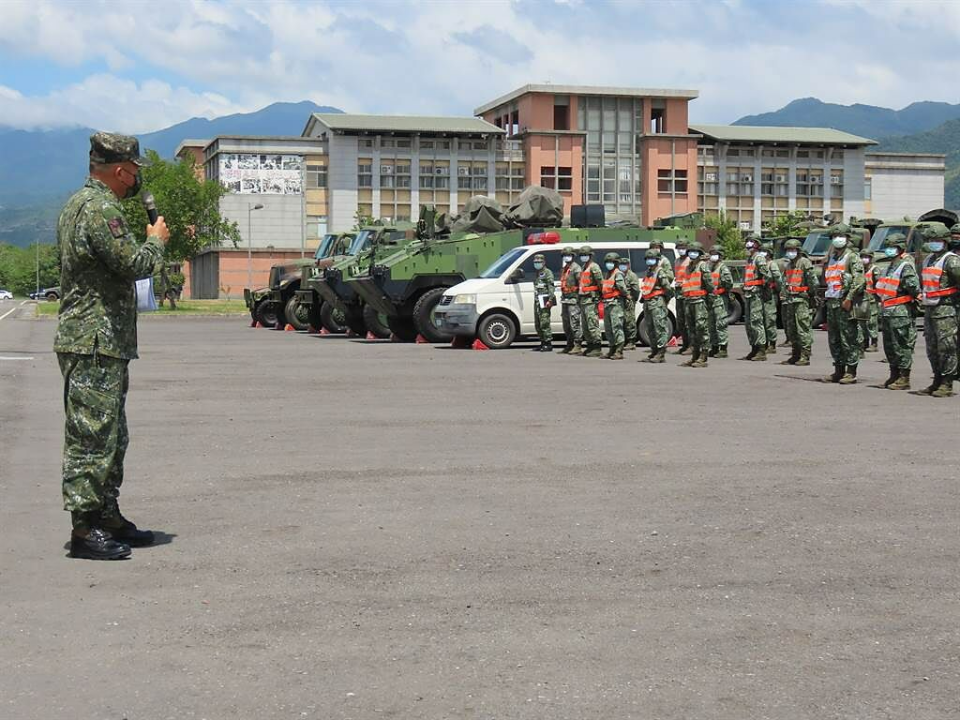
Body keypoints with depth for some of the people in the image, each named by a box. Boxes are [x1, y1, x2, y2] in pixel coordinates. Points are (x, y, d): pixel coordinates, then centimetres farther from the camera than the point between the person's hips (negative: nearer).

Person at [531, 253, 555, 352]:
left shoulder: (547, 272, -5)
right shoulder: (537, 274, 22)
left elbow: (551, 287, -14)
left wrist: (550, 300, -23)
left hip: (544, 300, -10)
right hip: (537, 301, 10)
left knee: (544, 323, -13)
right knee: (537, 324, 11)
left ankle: (548, 344, -12)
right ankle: (543, 343, 18)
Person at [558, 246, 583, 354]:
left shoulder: (576, 268, -9)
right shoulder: (564, 269, 20)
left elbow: (581, 283, -16)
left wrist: (580, 297, -21)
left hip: (573, 299, -10)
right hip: (565, 299, 10)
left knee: (574, 323, -12)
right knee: (566, 324, 13)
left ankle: (577, 346, -13)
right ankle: (569, 345, 20)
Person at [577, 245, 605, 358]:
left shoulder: (594, 267, -9)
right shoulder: (583, 268, 20)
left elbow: (600, 283, -14)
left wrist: (601, 296, -15)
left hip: (591, 299, -10)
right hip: (583, 299, 10)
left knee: (592, 324, -13)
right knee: (584, 326, 13)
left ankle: (597, 348, -14)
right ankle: (590, 346, 20)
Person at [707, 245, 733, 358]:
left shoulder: (722, 267, -7)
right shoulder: (710, 267, 19)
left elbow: (729, 281, -18)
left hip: (720, 298, -9)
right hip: (710, 298, 9)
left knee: (721, 324, -10)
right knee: (711, 324, 11)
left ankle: (723, 348, -9)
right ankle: (714, 348, 18)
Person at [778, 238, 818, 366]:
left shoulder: (805, 262, -4)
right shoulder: (788, 265, 22)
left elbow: (812, 281, -9)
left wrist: (813, 297, -12)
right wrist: (783, 299, 21)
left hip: (801, 300, -9)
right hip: (789, 300, 9)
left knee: (803, 329, -11)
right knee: (790, 329, 9)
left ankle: (805, 356, -12)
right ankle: (795, 355, 16)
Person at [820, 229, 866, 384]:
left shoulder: (852, 257, -3)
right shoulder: (830, 258, 20)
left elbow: (858, 280, -13)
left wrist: (849, 298, -19)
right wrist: (825, 299, 20)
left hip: (845, 303, -8)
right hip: (831, 302, 8)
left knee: (849, 339, -6)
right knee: (834, 339, 9)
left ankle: (851, 372, -4)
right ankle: (839, 371, 16)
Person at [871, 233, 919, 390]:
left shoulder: (906, 266, -11)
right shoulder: (890, 266, 19)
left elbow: (913, 285, -21)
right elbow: (881, 287, 30)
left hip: (900, 313, -10)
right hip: (887, 312, 10)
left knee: (902, 345, -6)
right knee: (889, 346, 13)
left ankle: (904, 379, -3)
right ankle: (894, 376, 21)